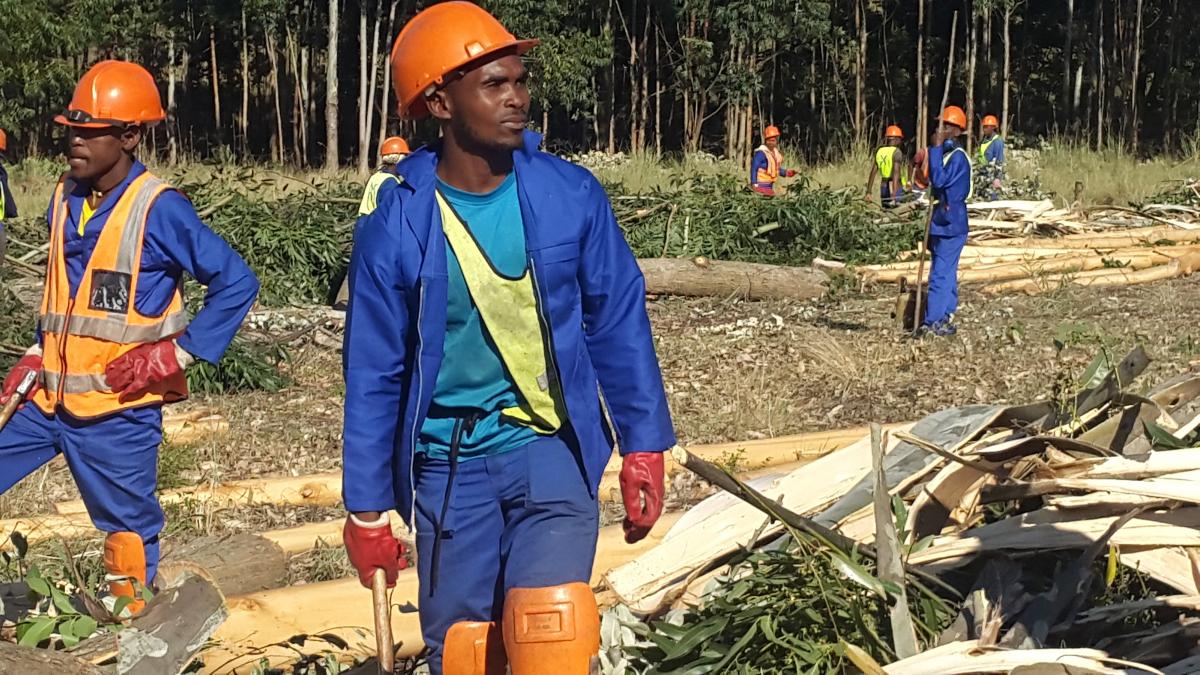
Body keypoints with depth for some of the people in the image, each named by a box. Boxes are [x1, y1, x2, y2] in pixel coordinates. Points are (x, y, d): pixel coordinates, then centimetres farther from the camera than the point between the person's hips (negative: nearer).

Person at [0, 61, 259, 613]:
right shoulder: (64, 199, 5)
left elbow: (237, 283, -13)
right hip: (48, 398, 6)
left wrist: (177, 353, -15)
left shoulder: (158, 209, -15)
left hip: (119, 408, -6)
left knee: (128, 529, 7)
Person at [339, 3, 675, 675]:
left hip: (553, 450, 0)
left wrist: (643, 446, 1)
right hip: (449, 467, 0)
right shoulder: (394, 227, -11)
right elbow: (374, 375, -2)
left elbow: (618, 324, 2)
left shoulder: (571, 195, -8)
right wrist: (367, 508, 1)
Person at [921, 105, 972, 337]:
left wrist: (936, 148, -24)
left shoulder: (957, 156, -15)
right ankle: (946, 318, 18)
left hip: (951, 225, -10)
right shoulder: (946, 153, 15)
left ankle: (933, 322, -12)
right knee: (947, 273, 13)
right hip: (942, 223, 10)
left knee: (940, 274, -11)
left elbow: (939, 180, -27)